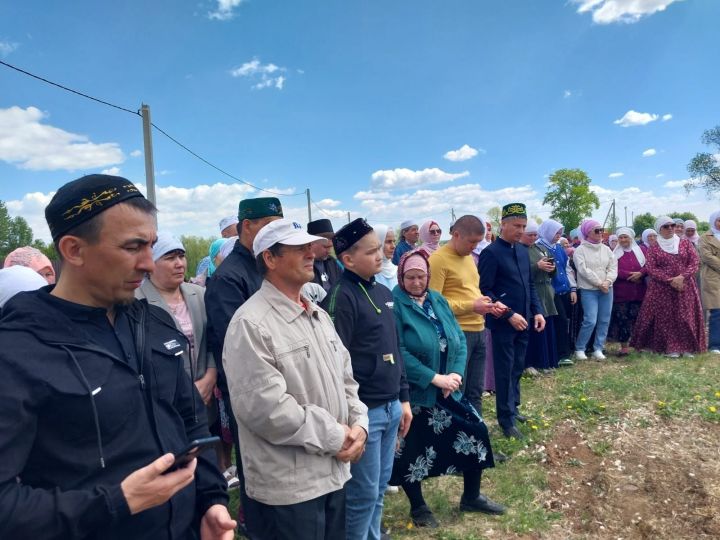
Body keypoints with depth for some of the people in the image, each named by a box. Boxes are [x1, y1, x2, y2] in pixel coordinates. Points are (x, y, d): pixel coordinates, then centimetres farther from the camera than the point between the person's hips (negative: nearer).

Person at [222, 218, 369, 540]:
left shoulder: (319, 315, 9)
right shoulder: (250, 324, -18)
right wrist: (334, 437, -16)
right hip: (288, 486, -8)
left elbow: (345, 377, 13)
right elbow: (265, 408, -24)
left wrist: (358, 424, -3)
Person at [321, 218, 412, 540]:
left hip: (391, 407, 8)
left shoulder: (383, 292, 10)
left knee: (380, 488, 20)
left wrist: (404, 398, 16)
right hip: (364, 411, -7)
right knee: (363, 493, 6)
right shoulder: (341, 297, -15)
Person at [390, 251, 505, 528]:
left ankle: (471, 497, 33)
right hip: (414, 393, -6)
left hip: (449, 389, 6)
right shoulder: (396, 305, -14)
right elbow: (398, 353, -20)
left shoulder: (438, 300, 6)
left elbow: (459, 339, 5)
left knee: (476, 432, 10)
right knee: (411, 448, 6)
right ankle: (418, 506, 32)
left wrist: (457, 373, -10)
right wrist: (434, 378, -20)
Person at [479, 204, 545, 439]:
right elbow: (486, 291, -17)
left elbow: (530, 284, 16)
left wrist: (537, 311, 6)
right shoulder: (491, 253, -14)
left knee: (517, 369, 18)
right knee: (505, 371, 3)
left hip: (523, 320, 7)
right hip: (504, 323, -7)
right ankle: (506, 420, 14)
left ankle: (512, 408, 34)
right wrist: (509, 315, -19)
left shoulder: (523, 250, 9)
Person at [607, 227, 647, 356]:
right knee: (622, 319, -3)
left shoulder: (640, 250, 10)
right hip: (621, 292, -1)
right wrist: (630, 275, -17)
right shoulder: (615, 253, 6)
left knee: (638, 318, 5)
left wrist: (640, 273, -17)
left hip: (638, 292, 2)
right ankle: (624, 346, 5)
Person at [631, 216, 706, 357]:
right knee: (666, 318, -2)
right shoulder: (653, 249, 4)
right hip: (662, 289, -1)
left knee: (686, 317, 1)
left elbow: (695, 262, 0)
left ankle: (687, 347, 9)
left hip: (685, 287, 2)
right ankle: (670, 348, 4)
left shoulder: (685, 243, 9)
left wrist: (682, 277, -16)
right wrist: (670, 280, -17)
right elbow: (651, 269, -6)